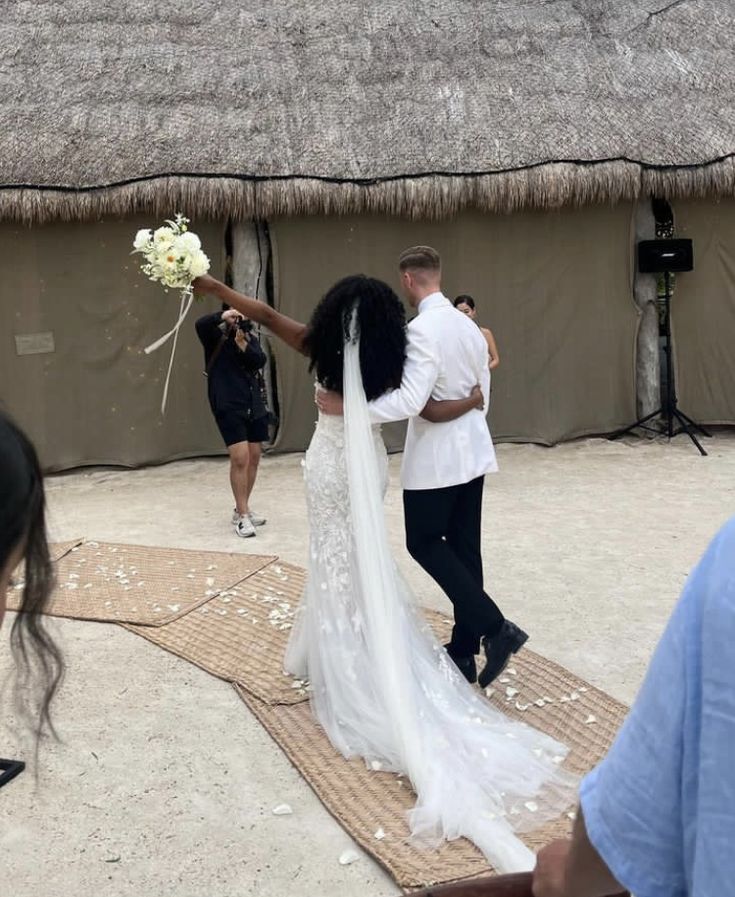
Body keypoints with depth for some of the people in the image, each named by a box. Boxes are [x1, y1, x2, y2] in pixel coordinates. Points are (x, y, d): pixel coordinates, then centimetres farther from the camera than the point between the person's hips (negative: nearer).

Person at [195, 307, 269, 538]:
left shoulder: (250, 338, 10)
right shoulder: (216, 336, -2)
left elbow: (260, 360, -5)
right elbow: (200, 324, -22)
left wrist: (244, 346, -19)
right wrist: (223, 317, -25)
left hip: (254, 405, 6)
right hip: (228, 407, -6)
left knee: (253, 458, 9)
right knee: (240, 458, -14)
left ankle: (242, 509, 23)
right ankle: (242, 515, -6)